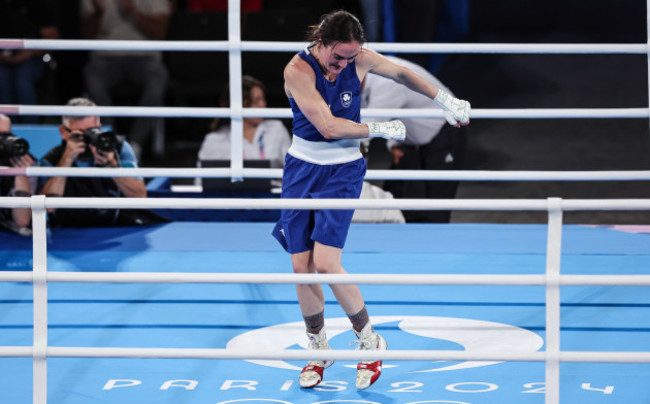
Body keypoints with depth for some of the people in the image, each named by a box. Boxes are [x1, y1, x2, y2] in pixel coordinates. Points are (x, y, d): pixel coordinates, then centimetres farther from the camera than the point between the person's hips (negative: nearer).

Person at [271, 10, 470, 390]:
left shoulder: (359, 58, -9)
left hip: (342, 171, 0)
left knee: (325, 263, -15)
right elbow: (328, 126, -22)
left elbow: (402, 73, 11)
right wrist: (380, 129, -13)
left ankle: (369, 340, 3)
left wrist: (448, 102, 16)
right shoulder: (297, 70, -18)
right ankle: (319, 348, 19)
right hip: (302, 168, 0)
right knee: (301, 266, 0)